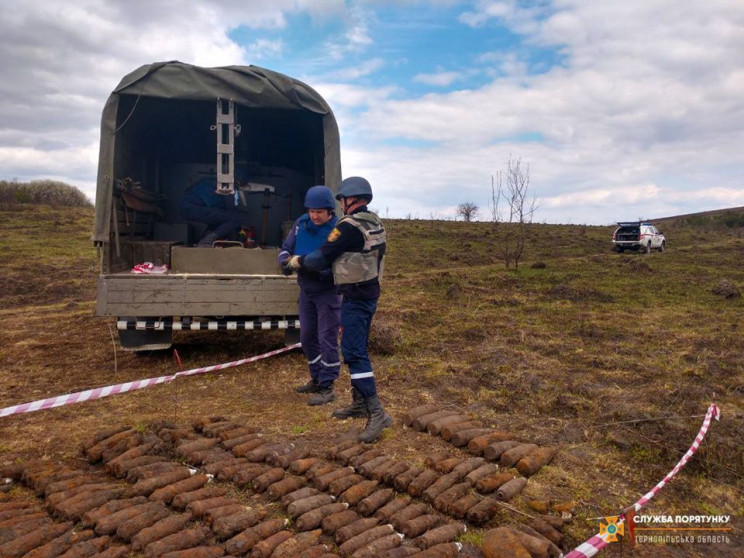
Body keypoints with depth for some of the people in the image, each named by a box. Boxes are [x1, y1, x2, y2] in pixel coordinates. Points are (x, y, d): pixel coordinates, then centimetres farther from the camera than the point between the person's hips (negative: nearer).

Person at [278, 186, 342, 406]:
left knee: (327, 340, -3)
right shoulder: (301, 224, -2)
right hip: (306, 290, 7)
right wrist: (286, 261, -19)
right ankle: (317, 379, 32)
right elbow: (285, 249, 4)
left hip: (328, 292, -6)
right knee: (307, 337, 15)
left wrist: (317, 268, -36)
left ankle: (327, 388, 7)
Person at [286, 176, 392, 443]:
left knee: (354, 352, -9)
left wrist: (298, 261, 6)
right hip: (370, 292, 9)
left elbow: (322, 256, -13)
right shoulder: (375, 223, 9)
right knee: (357, 348, 17)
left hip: (355, 296, -9)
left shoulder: (349, 226, -17)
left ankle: (376, 413, -11)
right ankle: (359, 403, 27)